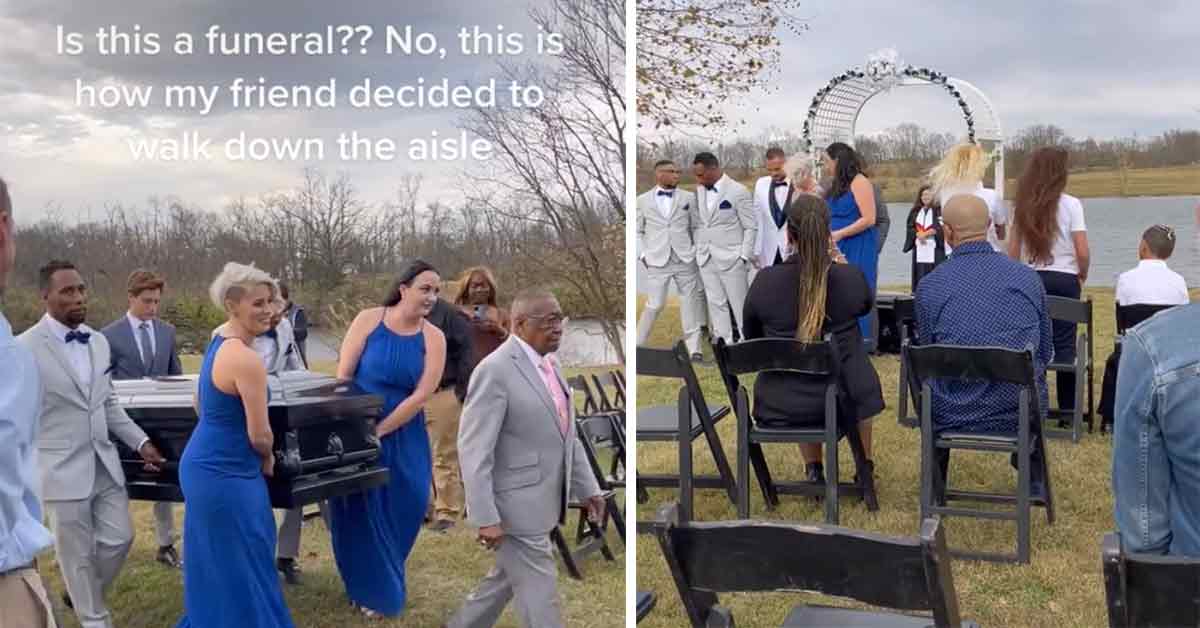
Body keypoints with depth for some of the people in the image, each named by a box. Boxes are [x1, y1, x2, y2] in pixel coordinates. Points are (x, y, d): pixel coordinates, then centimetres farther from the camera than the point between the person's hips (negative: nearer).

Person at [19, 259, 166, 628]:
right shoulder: (25, 348, -12)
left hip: (105, 465, 6)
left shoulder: (99, 342, 8)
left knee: (120, 539, 11)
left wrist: (140, 442, 10)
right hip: (63, 470, -6)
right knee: (78, 555, 5)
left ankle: (83, 595, 37)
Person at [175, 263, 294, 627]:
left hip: (203, 466, 10)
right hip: (225, 476, -10)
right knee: (242, 569, 4)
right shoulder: (247, 360, -23)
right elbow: (260, 437, -19)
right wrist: (268, 460, 1)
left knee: (217, 567, 22)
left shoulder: (218, 341, 6)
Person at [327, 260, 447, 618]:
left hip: (402, 437, 1)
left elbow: (421, 395, -11)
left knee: (398, 510, 7)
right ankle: (365, 587, 27)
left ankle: (383, 588, 30)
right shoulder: (368, 320, -8)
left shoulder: (433, 338, -5)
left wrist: (379, 431, -14)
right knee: (359, 509, 7)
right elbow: (342, 377, -7)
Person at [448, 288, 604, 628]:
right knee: (540, 594, 1)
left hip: (540, 503, 9)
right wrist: (485, 517, -23)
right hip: (516, 507, -9)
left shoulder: (550, 364, 10)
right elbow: (474, 449, -21)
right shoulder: (495, 370, -19)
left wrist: (588, 487, 14)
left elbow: (566, 436, 17)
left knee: (505, 581, 21)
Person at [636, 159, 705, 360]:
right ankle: (637, 345, 9)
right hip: (657, 261, -2)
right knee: (654, 305, -5)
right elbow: (637, 232, 9)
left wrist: (698, 251, 2)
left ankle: (693, 348, 11)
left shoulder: (688, 198, 9)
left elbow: (697, 227, 11)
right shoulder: (642, 201, 6)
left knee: (690, 304, 3)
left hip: (685, 260, 2)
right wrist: (643, 255, -1)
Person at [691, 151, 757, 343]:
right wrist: (696, 251, 6)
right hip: (705, 260, 5)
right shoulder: (698, 191, 7)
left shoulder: (738, 191, -9)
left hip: (731, 259, -5)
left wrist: (745, 257, -9)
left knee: (741, 305, 0)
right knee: (716, 304, 8)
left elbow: (751, 227, -6)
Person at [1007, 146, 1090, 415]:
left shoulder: (1022, 205, 5)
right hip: (1063, 279, -3)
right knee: (1064, 344, 1)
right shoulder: (1070, 204, -7)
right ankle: (1067, 408, 4)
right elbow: (1082, 252, -10)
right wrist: (1082, 276, 7)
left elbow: (1012, 251, 6)